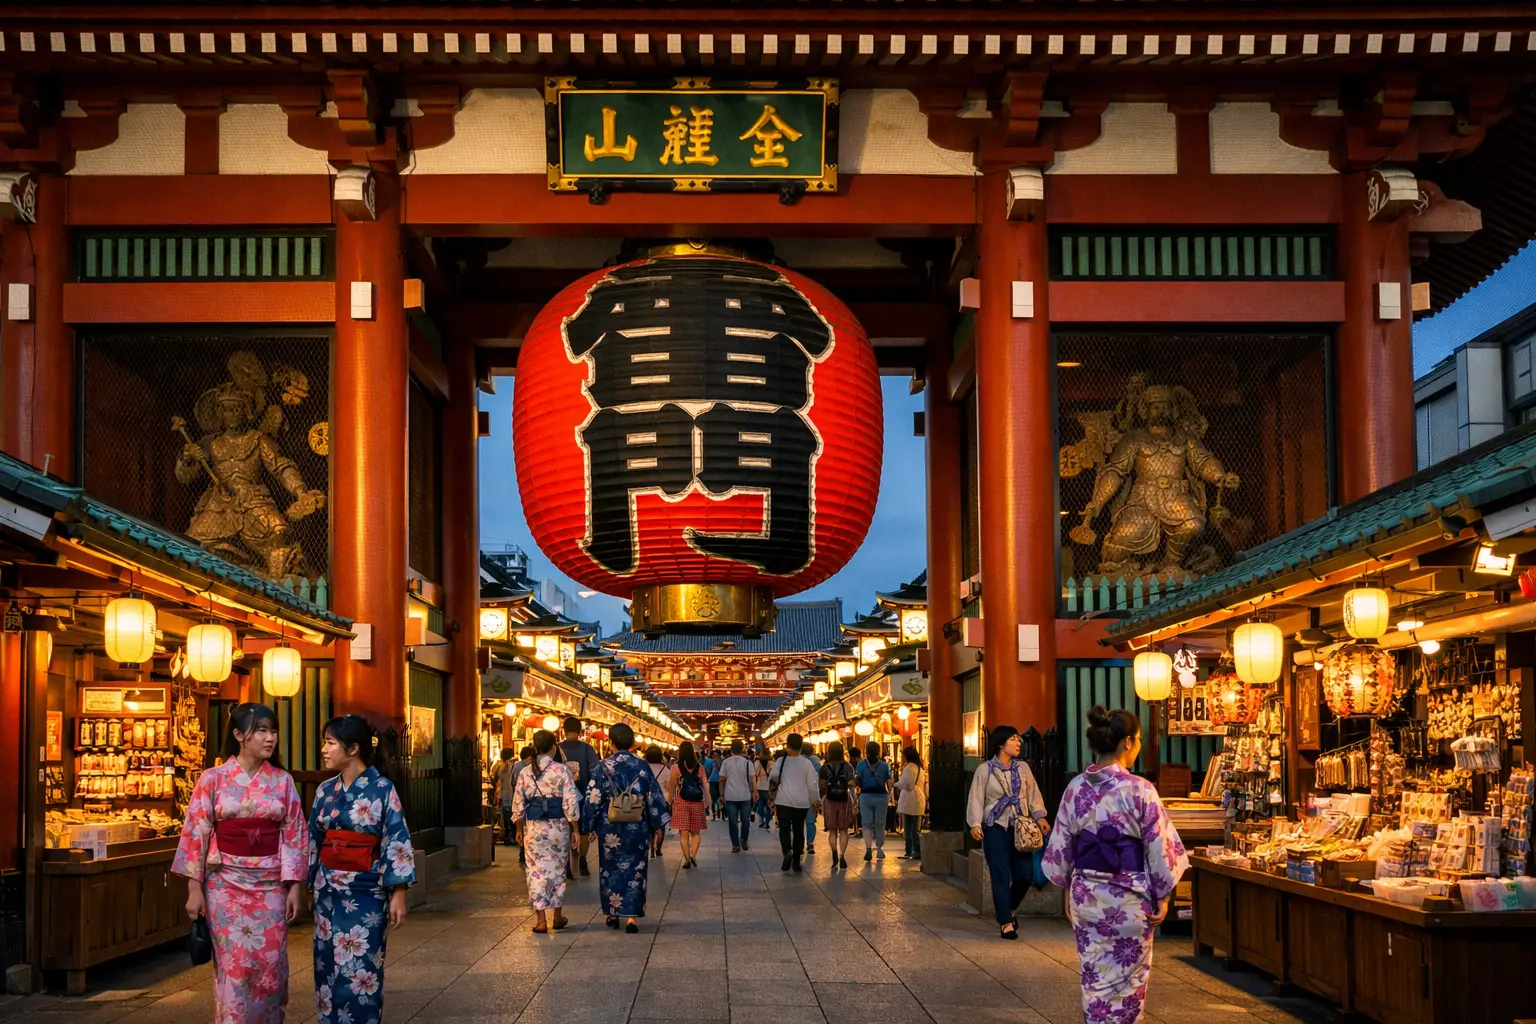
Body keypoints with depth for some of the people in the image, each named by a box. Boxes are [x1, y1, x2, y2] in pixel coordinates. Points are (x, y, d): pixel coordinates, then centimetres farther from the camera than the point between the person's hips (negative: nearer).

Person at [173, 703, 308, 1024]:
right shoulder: (213, 778, -4)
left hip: (271, 885, 2)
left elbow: (294, 835, 4)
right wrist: (194, 888, -7)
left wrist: (294, 886, -1)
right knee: (234, 964, 1)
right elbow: (195, 832, -3)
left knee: (271, 964, 4)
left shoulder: (283, 781, 3)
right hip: (226, 883, -2)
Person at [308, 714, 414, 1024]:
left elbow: (396, 842, -11)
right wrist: (305, 883, 12)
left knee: (359, 972, -3)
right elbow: (313, 840, 12)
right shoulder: (326, 790, 6)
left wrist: (398, 893, -15)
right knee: (328, 967, 9)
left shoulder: (382, 789, -10)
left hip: (365, 892, -5)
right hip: (328, 890, 5)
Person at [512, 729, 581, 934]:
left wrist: (519, 829, 16)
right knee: (558, 869, 15)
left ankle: (541, 920, -1)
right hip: (558, 826, -1)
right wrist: (575, 828, 0)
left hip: (533, 827, 1)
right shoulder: (561, 770, -7)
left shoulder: (525, 773, 0)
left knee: (537, 871, 4)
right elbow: (571, 802, -9)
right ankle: (557, 916, 25)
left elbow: (518, 804, 5)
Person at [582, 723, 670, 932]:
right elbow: (654, 797, 1)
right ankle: (632, 916, 0)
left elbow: (593, 798, -5)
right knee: (635, 870, 6)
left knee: (611, 868, 15)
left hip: (610, 828, -1)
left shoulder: (604, 766, -7)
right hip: (637, 828, 1)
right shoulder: (641, 766, -2)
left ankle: (613, 913, 22)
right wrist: (658, 825, 9)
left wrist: (589, 826, 5)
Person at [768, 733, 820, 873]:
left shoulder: (781, 761, -4)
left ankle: (787, 851, -29)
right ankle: (796, 860, 15)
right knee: (798, 830, 11)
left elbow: (773, 776, -16)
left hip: (784, 800, -2)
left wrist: (774, 782, 7)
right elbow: (812, 784, -1)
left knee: (784, 828, -2)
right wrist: (815, 801, 10)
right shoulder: (806, 763, -1)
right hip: (802, 802, 2)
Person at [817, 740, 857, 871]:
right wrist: (854, 804, -7)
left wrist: (821, 801, 9)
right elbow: (851, 786, -9)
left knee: (832, 831, 8)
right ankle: (842, 857, -2)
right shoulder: (848, 767, -3)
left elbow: (822, 788, -4)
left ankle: (835, 855, -7)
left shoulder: (824, 768, -3)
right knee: (843, 830, 8)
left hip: (829, 800, 0)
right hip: (844, 800, 0)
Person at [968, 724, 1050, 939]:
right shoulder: (985, 770, -2)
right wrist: (975, 824, -16)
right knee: (1001, 877, -4)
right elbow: (976, 799, -5)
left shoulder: (1023, 768, 7)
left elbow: (1033, 794, 6)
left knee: (1025, 874, 0)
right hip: (995, 829, -3)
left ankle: (1010, 910, 27)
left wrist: (1040, 816, -7)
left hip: (1020, 828, 3)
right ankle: (1006, 923, 3)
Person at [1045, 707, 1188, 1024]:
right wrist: (1162, 896, -1)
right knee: (1127, 975, 11)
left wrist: (1070, 889, 15)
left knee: (1094, 974, 14)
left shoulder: (1076, 788, -3)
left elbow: (1061, 847, 4)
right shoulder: (1140, 790, -15)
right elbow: (1159, 847, -11)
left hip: (1087, 892, 4)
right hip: (1128, 895, -4)